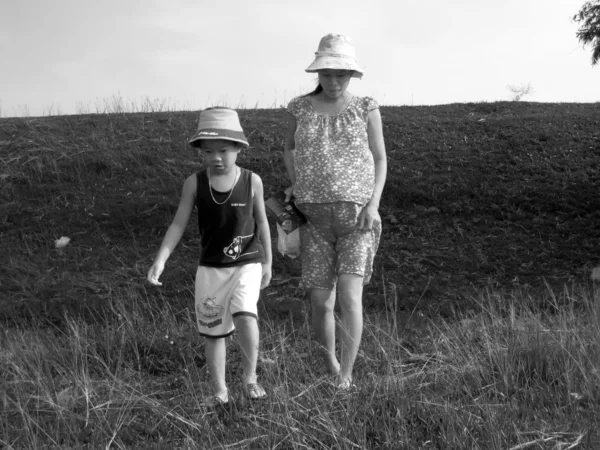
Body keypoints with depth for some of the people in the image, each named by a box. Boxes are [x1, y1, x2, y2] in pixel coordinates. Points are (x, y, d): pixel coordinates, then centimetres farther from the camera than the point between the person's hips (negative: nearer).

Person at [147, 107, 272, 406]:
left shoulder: (251, 181, -5)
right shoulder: (195, 183, -6)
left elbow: (261, 223, 6)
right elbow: (178, 224, -5)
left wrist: (267, 262, 12)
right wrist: (160, 260, -16)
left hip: (247, 264, -2)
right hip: (210, 268, 2)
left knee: (244, 315, -25)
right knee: (213, 331, 9)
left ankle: (250, 377, -5)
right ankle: (219, 391, 24)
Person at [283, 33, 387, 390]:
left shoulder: (366, 109, 0)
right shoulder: (300, 108, 5)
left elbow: (380, 160, 4)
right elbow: (289, 147, 23)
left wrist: (373, 204, -10)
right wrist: (296, 184, 6)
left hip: (357, 215, -2)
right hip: (316, 218, 2)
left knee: (350, 298, -16)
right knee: (320, 303, 2)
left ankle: (346, 377, -7)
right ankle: (331, 366, 27)